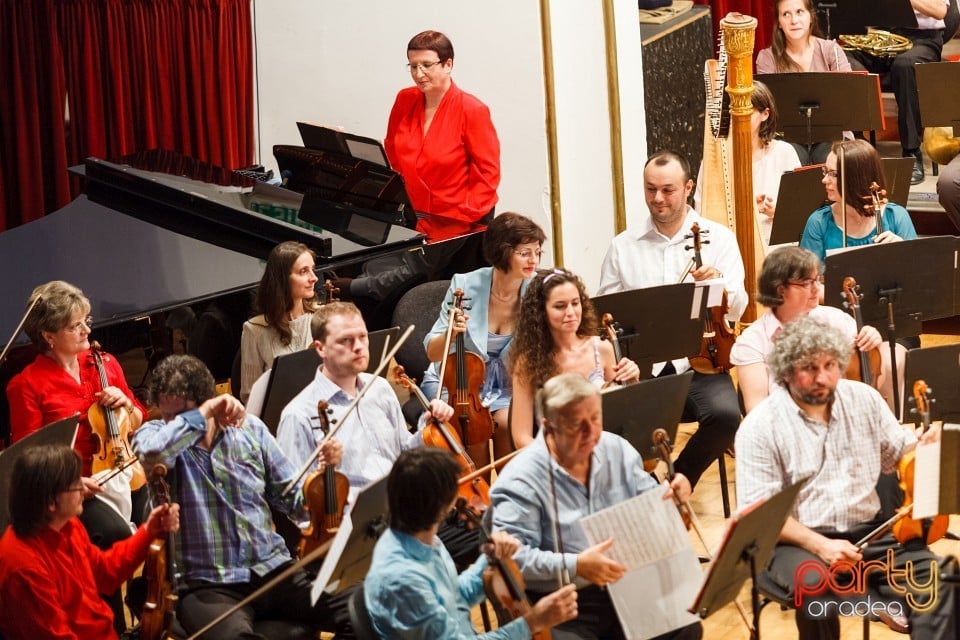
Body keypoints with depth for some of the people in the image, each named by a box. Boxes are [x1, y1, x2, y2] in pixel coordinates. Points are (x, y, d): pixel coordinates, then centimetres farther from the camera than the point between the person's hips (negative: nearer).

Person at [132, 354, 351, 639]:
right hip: (208, 585, -4)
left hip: (273, 569, 4)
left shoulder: (249, 428, 9)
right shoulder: (154, 434, 0)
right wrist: (204, 413, -18)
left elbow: (293, 501, 14)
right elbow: (151, 453, -27)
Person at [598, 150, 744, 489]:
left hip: (698, 361, 0)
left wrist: (719, 283, -22)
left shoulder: (718, 238, 7)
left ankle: (681, 479, 0)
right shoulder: (623, 247, 11)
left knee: (725, 414, -30)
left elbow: (737, 309, 0)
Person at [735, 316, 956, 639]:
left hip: (869, 531, 4)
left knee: (937, 579, -22)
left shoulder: (864, 399, 5)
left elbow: (899, 455, 16)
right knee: (817, 595, -36)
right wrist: (819, 544, -25)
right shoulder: (760, 427, -8)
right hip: (799, 540, -3)